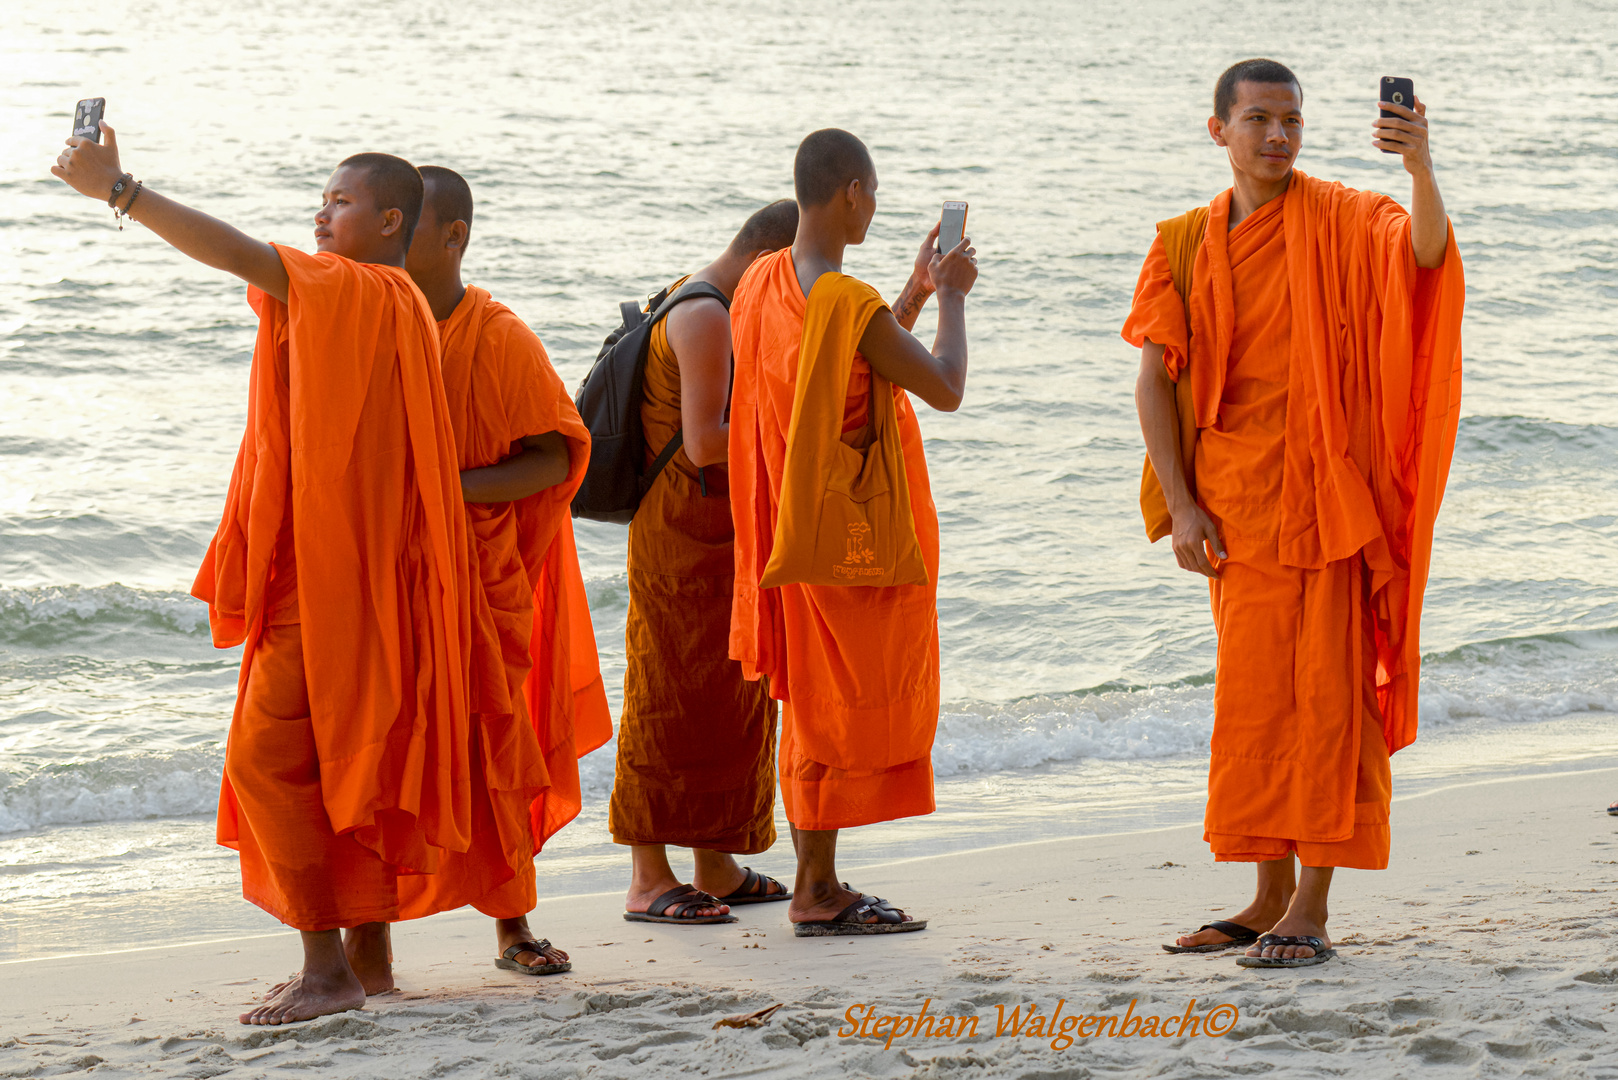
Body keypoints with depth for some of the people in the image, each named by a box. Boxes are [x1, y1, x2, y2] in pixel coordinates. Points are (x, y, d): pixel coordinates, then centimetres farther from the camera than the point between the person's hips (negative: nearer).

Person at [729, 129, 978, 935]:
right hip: (845, 532, -9)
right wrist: (952, 298, 1)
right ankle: (816, 892, 4)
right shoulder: (852, 306, -22)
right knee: (839, 706, -1)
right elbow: (945, 387, -13)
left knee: (813, 705, 14)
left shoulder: (762, 283, 5)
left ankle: (819, 883, 20)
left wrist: (916, 292, 19)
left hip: (785, 527, 9)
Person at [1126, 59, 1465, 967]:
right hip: (1237, 505, 4)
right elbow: (1155, 378, 6)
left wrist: (1422, 167, -43)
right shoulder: (1187, 245, 8)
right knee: (1254, 697, 9)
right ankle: (1271, 898, 19)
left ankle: (1312, 908, -4)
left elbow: (1426, 250, -23)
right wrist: (1179, 506, -3)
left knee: (1329, 690, -6)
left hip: (1328, 494, -4)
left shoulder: (1341, 221, -3)